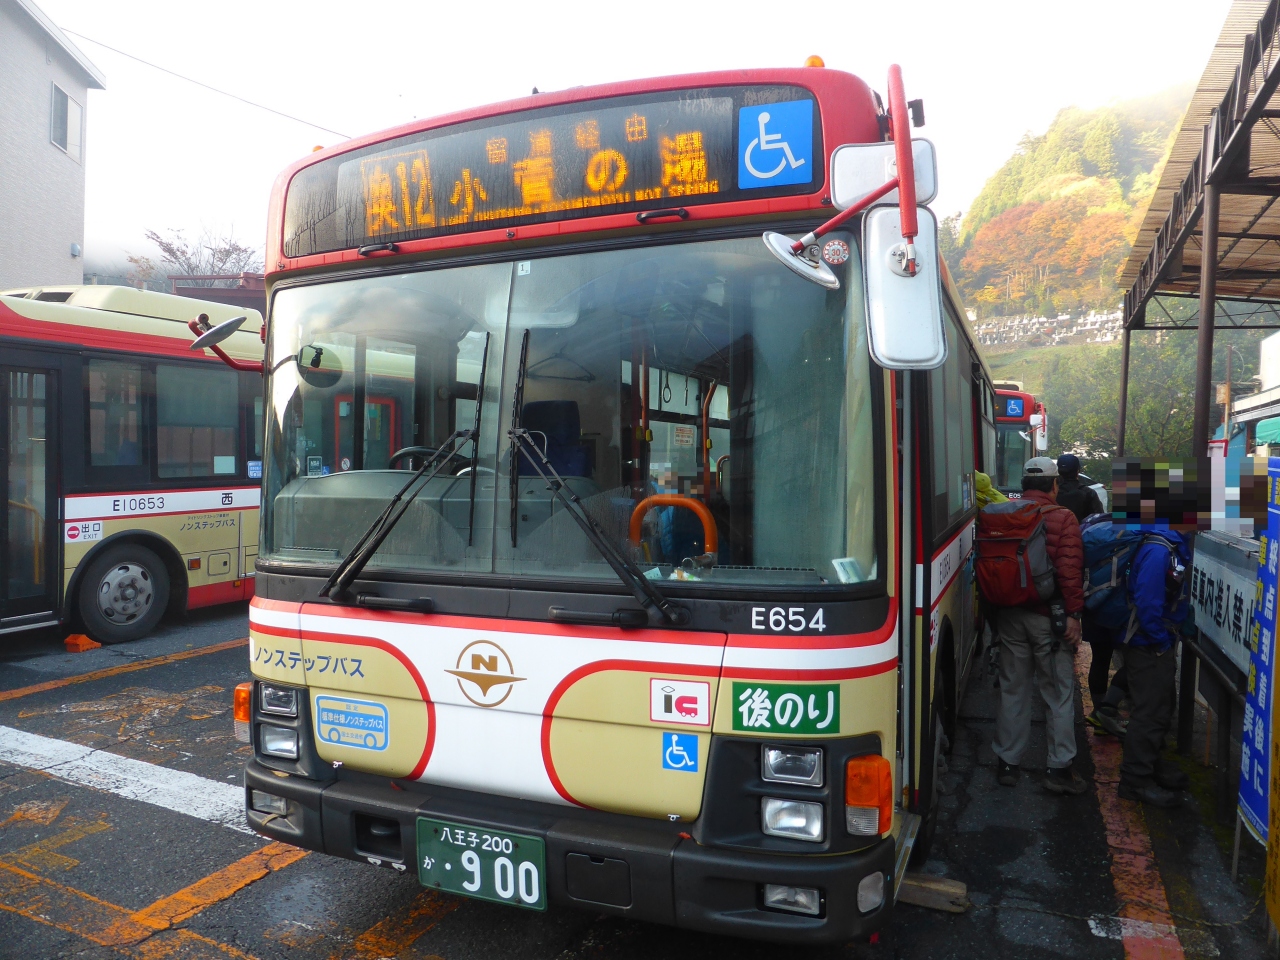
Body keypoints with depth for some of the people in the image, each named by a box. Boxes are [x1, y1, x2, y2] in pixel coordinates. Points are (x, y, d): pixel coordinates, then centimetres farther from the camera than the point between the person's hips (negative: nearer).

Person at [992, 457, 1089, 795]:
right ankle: (1059, 769, 12)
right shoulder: (1063, 518, -10)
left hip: (1009, 615, 4)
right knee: (1059, 694, 7)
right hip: (1048, 617, -4)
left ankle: (1007, 763, 20)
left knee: (1013, 691, 13)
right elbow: (1070, 571, -16)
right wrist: (1073, 613, -11)